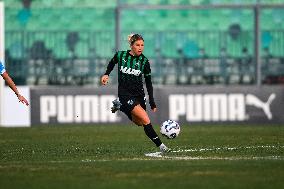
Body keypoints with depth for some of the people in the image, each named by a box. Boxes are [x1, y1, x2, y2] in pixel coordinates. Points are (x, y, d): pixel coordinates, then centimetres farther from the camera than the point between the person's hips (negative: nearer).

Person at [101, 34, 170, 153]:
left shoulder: (144, 61, -4)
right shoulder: (121, 55, -7)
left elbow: (148, 83, 1)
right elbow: (112, 62, 18)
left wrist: (152, 102, -4)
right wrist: (106, 74, 2)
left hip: (139, 94, 4)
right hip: (125, 93, -4)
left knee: (139, 122, 13)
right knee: (146, 120, -18)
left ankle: (119, 105, 32)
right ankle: (160, 145, -12)